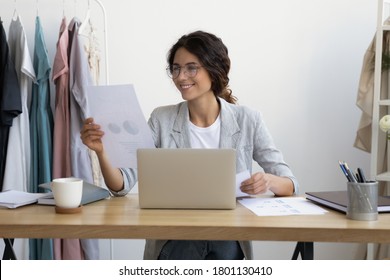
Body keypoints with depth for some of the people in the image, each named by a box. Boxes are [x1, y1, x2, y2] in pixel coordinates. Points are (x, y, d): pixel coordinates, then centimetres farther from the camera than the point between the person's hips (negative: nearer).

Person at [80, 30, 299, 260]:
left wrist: (268, 181, -24)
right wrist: (101, 152, -25)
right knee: (185, 251, -32)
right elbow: (122, 185, -5)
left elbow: (290, 185, -1)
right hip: (174, 233, 0)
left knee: (224, 253, -32)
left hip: (228, 233, 0)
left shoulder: (248, 120, -2)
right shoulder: (162, 119, 0)